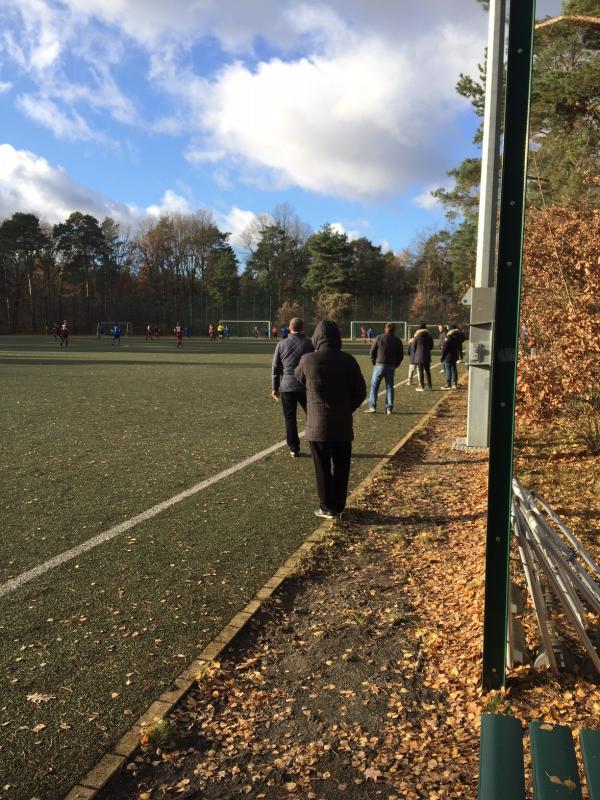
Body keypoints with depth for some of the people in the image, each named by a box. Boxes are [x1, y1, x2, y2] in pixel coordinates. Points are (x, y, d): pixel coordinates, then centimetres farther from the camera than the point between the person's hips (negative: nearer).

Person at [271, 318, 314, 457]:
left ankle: (294, 449, 8)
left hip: (286, 387, 1)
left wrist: (275, 388, 10)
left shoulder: (281, 344, 1)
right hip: (305, 387, -1)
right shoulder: (309, 344, -2)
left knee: (290, 419, 6)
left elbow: (276, 368, 3)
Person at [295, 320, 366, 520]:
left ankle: (327, 508, 17)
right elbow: (360, 392, -2)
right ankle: (338, 507, 23)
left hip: (317, 424, -2)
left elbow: (299, 378, 12)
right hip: (342, 424, 2)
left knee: (323, 468, 9)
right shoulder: (348, 360, -7)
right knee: (341, 468, 14)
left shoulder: (307, 360, -11)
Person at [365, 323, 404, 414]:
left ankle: (372, 406, -2)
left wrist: (373, 362, 8)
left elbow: (372, 352, -3)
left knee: (374, 386, 3)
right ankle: (389, 408, 8)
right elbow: (401, 355, 8)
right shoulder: (397, 341, 7)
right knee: (389, 387, 9)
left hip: (379, 365, -3)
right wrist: (395, 365, 15)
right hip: (391, 367, 3)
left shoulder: (380, 338, -3)